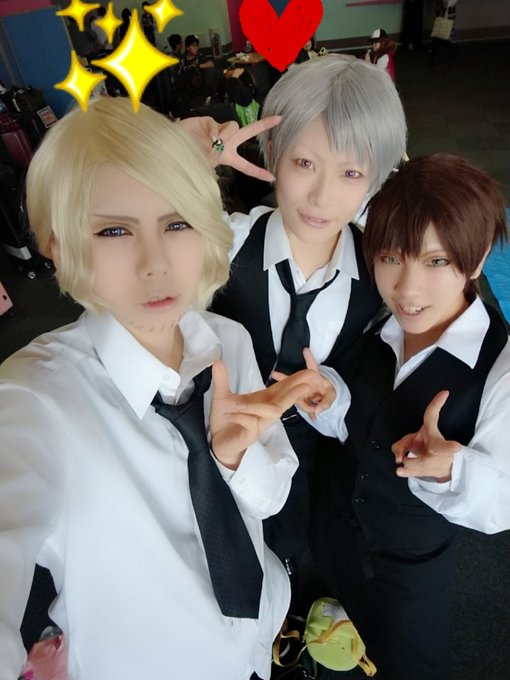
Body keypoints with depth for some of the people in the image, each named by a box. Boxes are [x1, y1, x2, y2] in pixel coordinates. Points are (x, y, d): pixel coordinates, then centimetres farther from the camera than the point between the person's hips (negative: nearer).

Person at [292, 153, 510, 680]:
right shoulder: (373, 331, -17)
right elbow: (355, 425, -3)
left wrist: (450, 469, -42)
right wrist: (329, 403, -24)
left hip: (416, 560, -4)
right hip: (340, 529, 4)